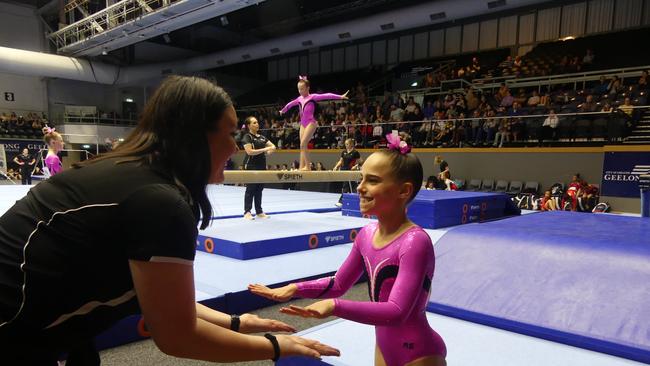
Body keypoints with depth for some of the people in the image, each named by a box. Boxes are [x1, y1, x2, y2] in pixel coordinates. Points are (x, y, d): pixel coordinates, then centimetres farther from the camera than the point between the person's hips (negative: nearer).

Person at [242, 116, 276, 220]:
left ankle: (259, 211, 17)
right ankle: (247, 212, 2)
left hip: (262, 165, 7)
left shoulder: (262, 137, 15)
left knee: (259, 189, 10)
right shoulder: (247, 137, -6)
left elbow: (273, 146, 16)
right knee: (250, 189, -4)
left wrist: (271, 149, -8)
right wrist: (264, 149, -18)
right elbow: (249, 151, -18)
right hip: (251, 165, -7)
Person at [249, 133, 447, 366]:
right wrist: (295, 289, -5)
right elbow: (338, 284, 6)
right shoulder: (366, 234, -5)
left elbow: (396, 311, -33)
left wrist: (334, 306, -41)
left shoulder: (415, 242, -27)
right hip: (384, 347, 6)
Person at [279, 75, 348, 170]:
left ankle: (307, 166, -13)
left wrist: (340, 96, -26)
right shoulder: (299, 99, 13)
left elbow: (326, 96, -17)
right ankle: (302, 167, 4)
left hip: (311, 123, -7)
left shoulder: (312, 97, -6)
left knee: (303, 144, -17)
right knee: (302, 146, 3)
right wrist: (283, 110, 49)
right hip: (302, 124, 7)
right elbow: (290, 104, 32)